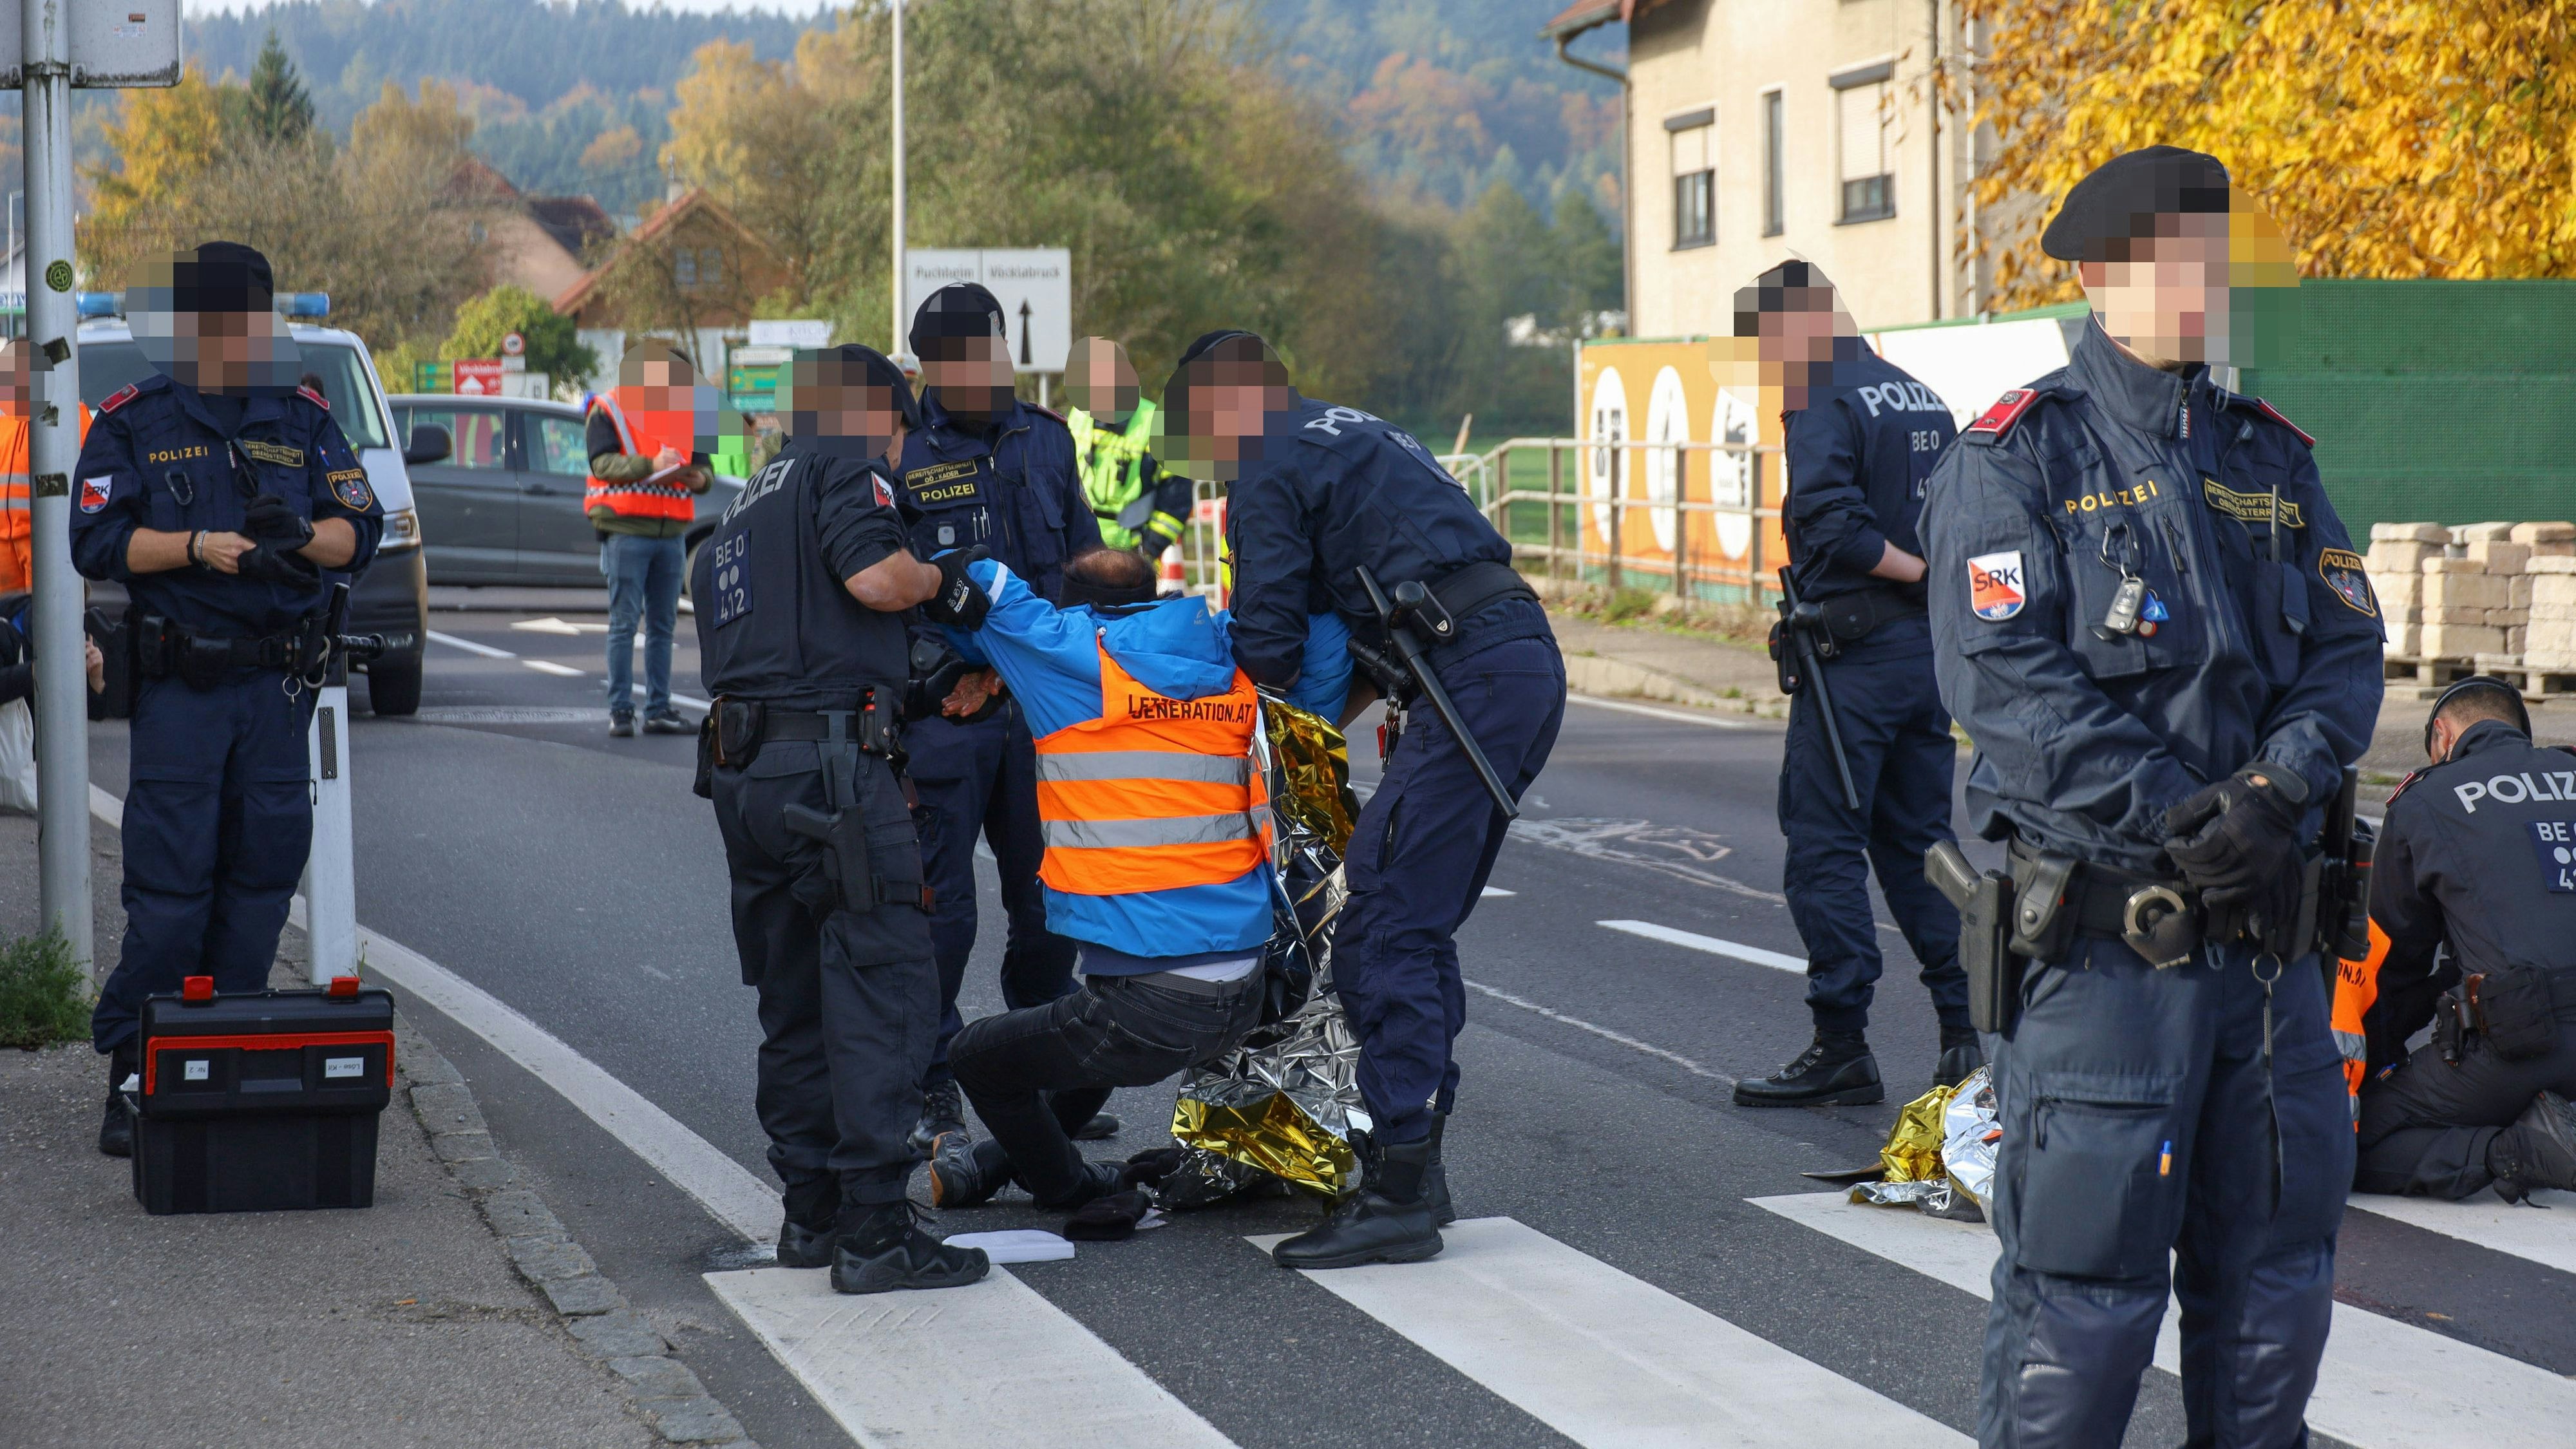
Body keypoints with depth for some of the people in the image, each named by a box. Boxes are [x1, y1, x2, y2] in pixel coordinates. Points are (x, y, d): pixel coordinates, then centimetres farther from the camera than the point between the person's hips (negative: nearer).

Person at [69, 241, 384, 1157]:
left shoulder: (303, 421, 10)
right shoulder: (133, 423, 2)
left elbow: (361, 530, 7)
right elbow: (96, 542, -4)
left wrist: (300, 535, -13)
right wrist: (198, 547, -17)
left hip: (279, 680, 4)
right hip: (178, 679, -4)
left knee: (264, 874, 4)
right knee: (169, 884, -7)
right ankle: (134, 1077, -1)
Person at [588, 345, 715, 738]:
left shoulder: (683, 413, 17)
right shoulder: (607, 411, 0)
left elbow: (704, 465, 16)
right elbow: (602, 463, -13)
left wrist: (700, 478, -8)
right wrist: (650, 465, -25)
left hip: (671, 532, 5)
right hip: (625, 531, -5)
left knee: (663, 626, 8)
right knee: (624, 623, -5)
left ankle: (658, 710, 13)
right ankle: (620, 710, -3)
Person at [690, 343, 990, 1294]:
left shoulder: (743, 509, 27)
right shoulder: (845, 463, 1)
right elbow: (872, 577, -16)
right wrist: (940, 579, 4)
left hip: (741, 775, 9)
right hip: (830, 761, -9)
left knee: (795, 1004, 15)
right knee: (882, 991, -9)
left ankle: (811, 1213, 20)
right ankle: (874, 1231, -12)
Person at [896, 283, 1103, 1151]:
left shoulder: (1045, 440, 11)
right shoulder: (897, 454, -5)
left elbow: (1086, 563, 19)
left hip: (1043, 710, 5)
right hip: (940, 713, -5)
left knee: (1049, 903, 11)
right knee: (939, 910, -3)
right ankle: (930, 1091, 6)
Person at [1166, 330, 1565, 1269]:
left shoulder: (1267, 469, 1)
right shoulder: (1356, 435, 29)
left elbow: (1268, 646, -3)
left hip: (1471, 680, -10)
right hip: (1529, 659, 10)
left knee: (1384, 934, -9)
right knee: (1420, 927, 16)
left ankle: (1396, 1195, -12)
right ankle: (1416, 1164, 19)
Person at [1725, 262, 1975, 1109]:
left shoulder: (1824, 402, -11)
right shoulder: (1923, 399, 15)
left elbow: (1830, 524, -22)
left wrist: (1916, 573, -13)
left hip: (1854, 653, -8)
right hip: (1932, 647, 8)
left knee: (1823, 847, -2)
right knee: (1918, 843, 14)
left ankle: (1841, 1047, -3)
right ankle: (1967, 1033, 13)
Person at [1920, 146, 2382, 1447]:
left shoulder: (2270, 458, 14)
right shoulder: (2016, 457, -4)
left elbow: (2345, 652, 9)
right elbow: (2004, 678, -14)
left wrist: (2280, 782, -11)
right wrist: (2172, 819, -18)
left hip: (2266, 932, 6)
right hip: (2102, 935, -6)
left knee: (2276, 1267, 12)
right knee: (2084, 1280, -4)